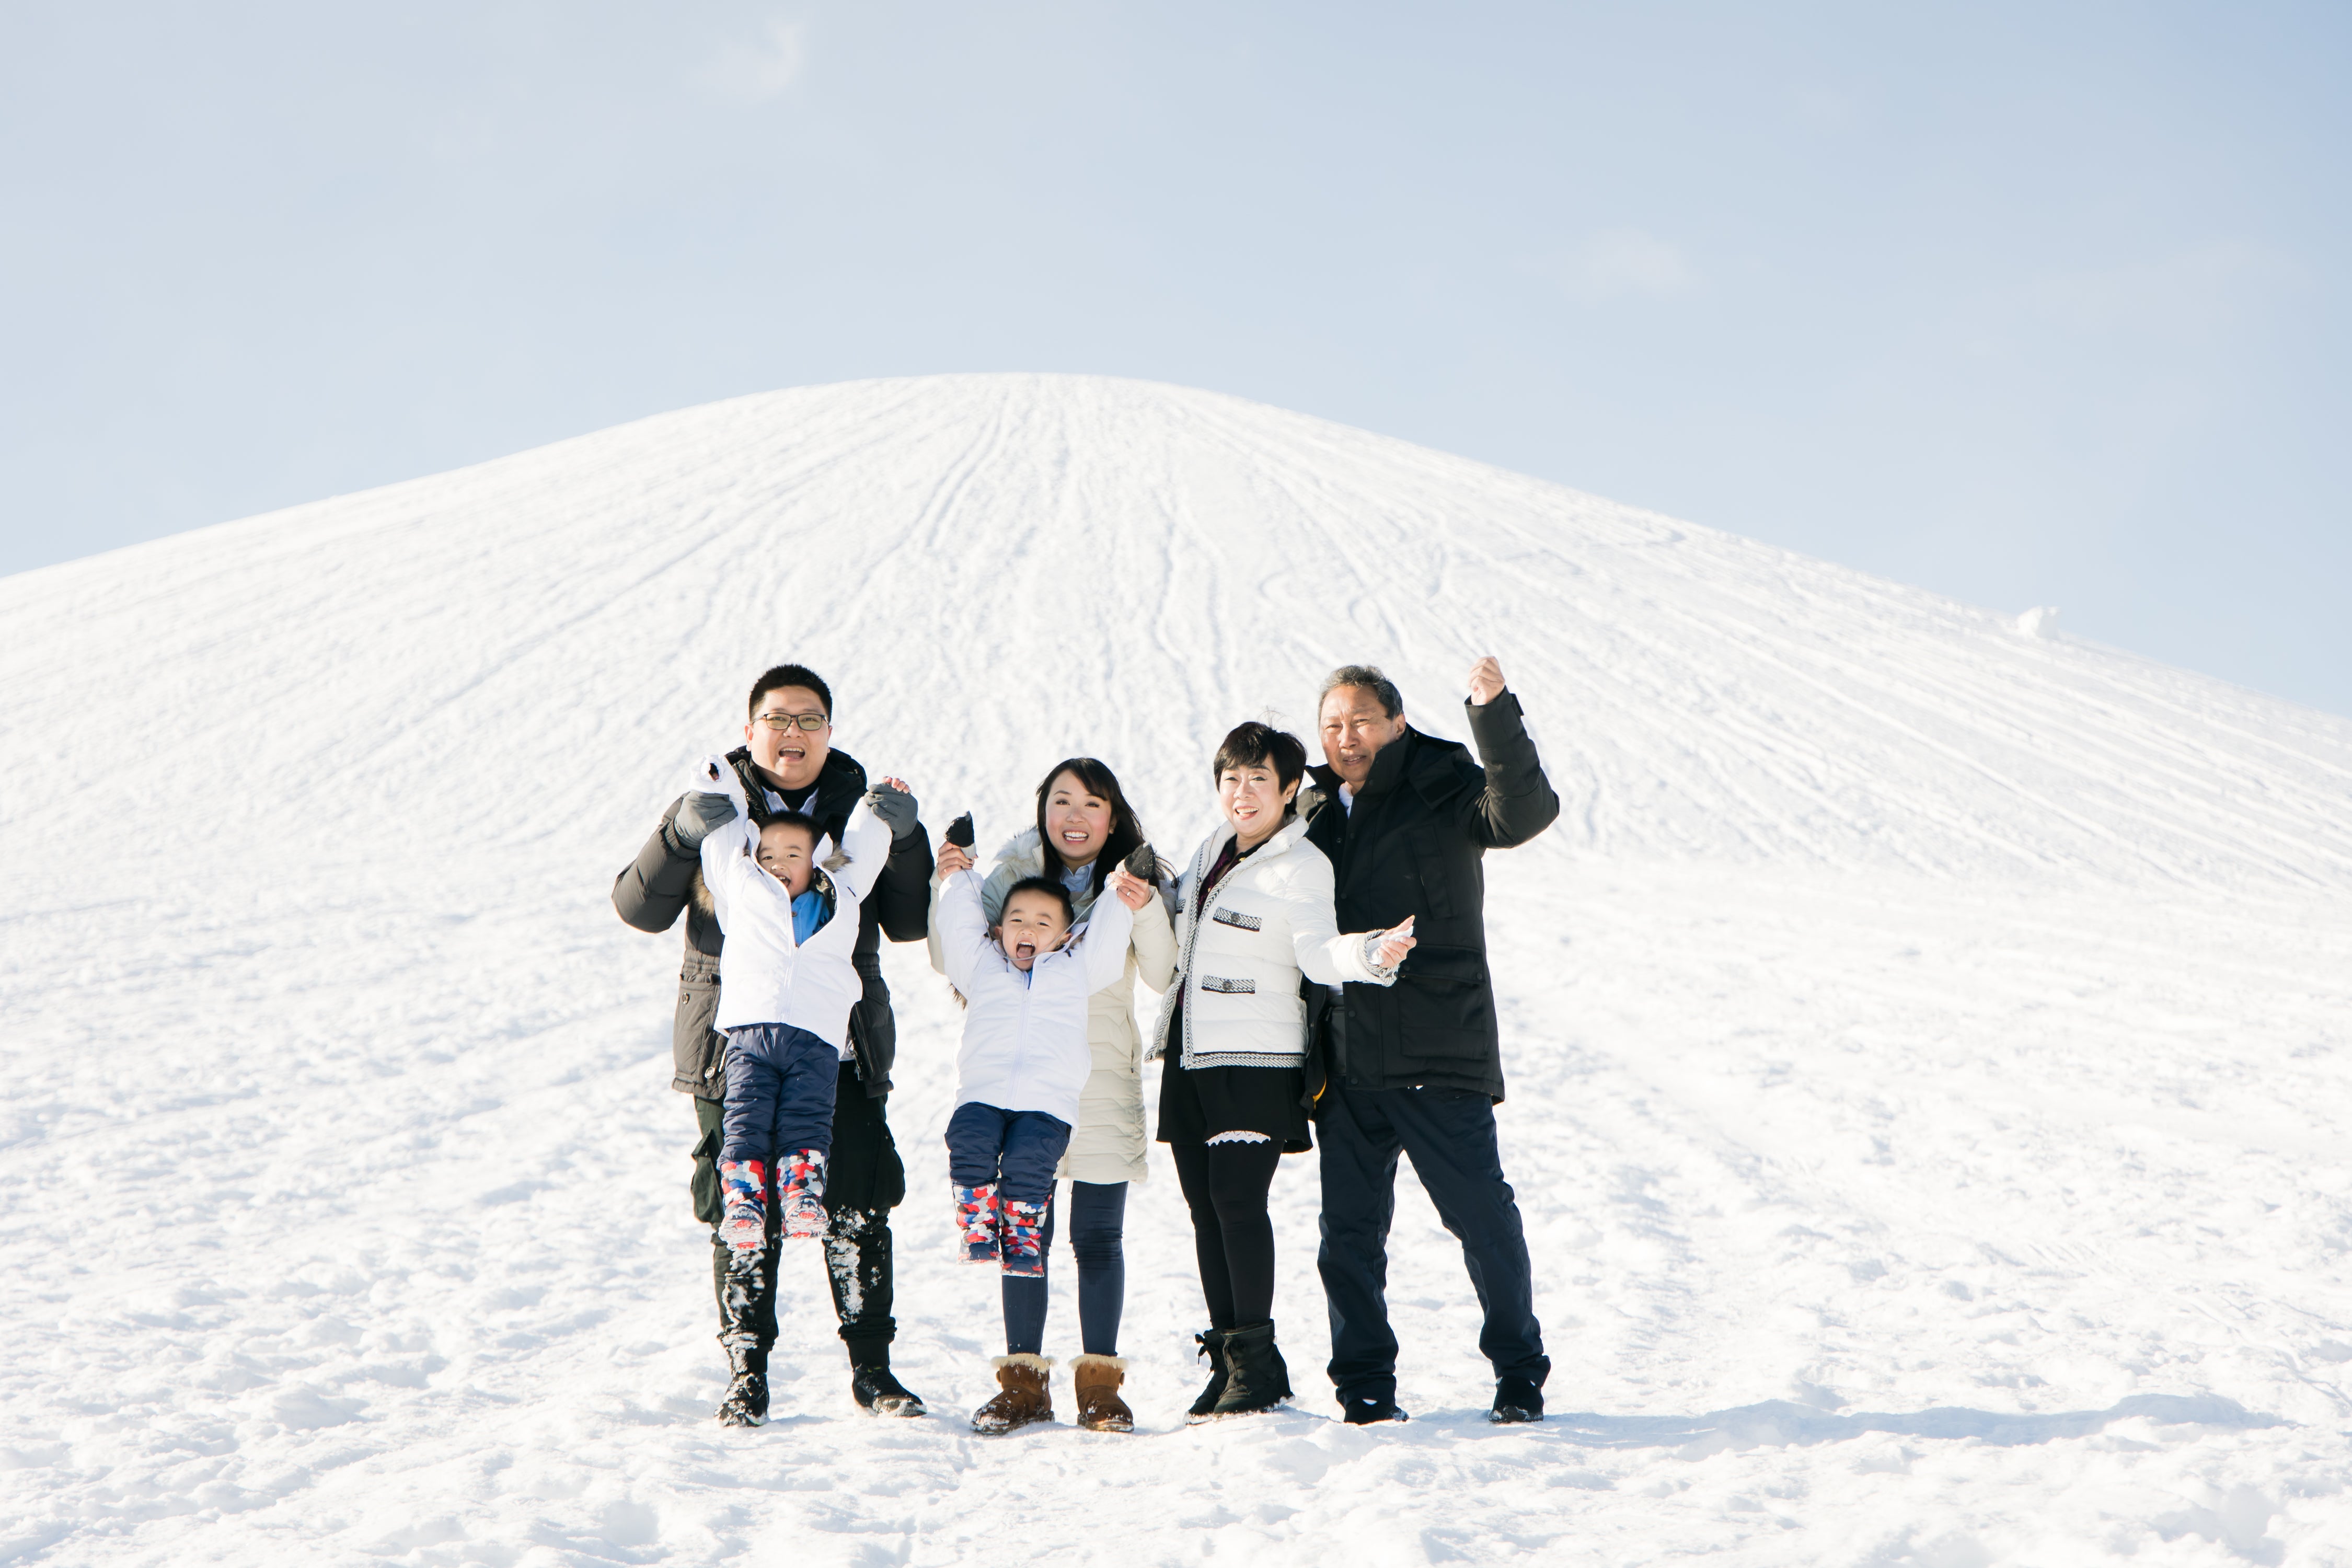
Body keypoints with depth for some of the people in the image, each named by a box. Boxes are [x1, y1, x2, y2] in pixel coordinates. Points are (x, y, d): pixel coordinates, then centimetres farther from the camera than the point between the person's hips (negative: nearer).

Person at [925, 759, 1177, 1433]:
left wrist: (1144, 906, -21)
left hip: (1103, 1076, -1)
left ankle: (1100, 1383, 6)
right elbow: (951, 960, 5)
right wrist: (949, 886, -9)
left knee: (1099, 1237, -1)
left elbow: (1162, 976, -7)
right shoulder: (1011, 874, 7)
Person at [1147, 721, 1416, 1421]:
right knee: (1204, 1204, 7)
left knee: (1237, 1199, -13)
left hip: (1254, 1060, -7)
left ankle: (1256, 1363, -5)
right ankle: (1227, 1358, 14)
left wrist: (1370, 954, -43)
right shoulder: (1212, 850, 14)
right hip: (1189, 1052, 8)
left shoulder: (1300, 865, -9)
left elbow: (1318, 951, -23)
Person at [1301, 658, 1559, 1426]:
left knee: (1483, 1215, -1)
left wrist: (1495, 714, -34)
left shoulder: (1443, 791, -2)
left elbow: (1523, 812, -23)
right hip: (1345, 1064, 5)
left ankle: (1519, 1372, 13)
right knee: (1349, 1228, 7)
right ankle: (1365, 1384, 16)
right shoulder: (1318, 812, 15)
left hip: (1438, 1057, -5)